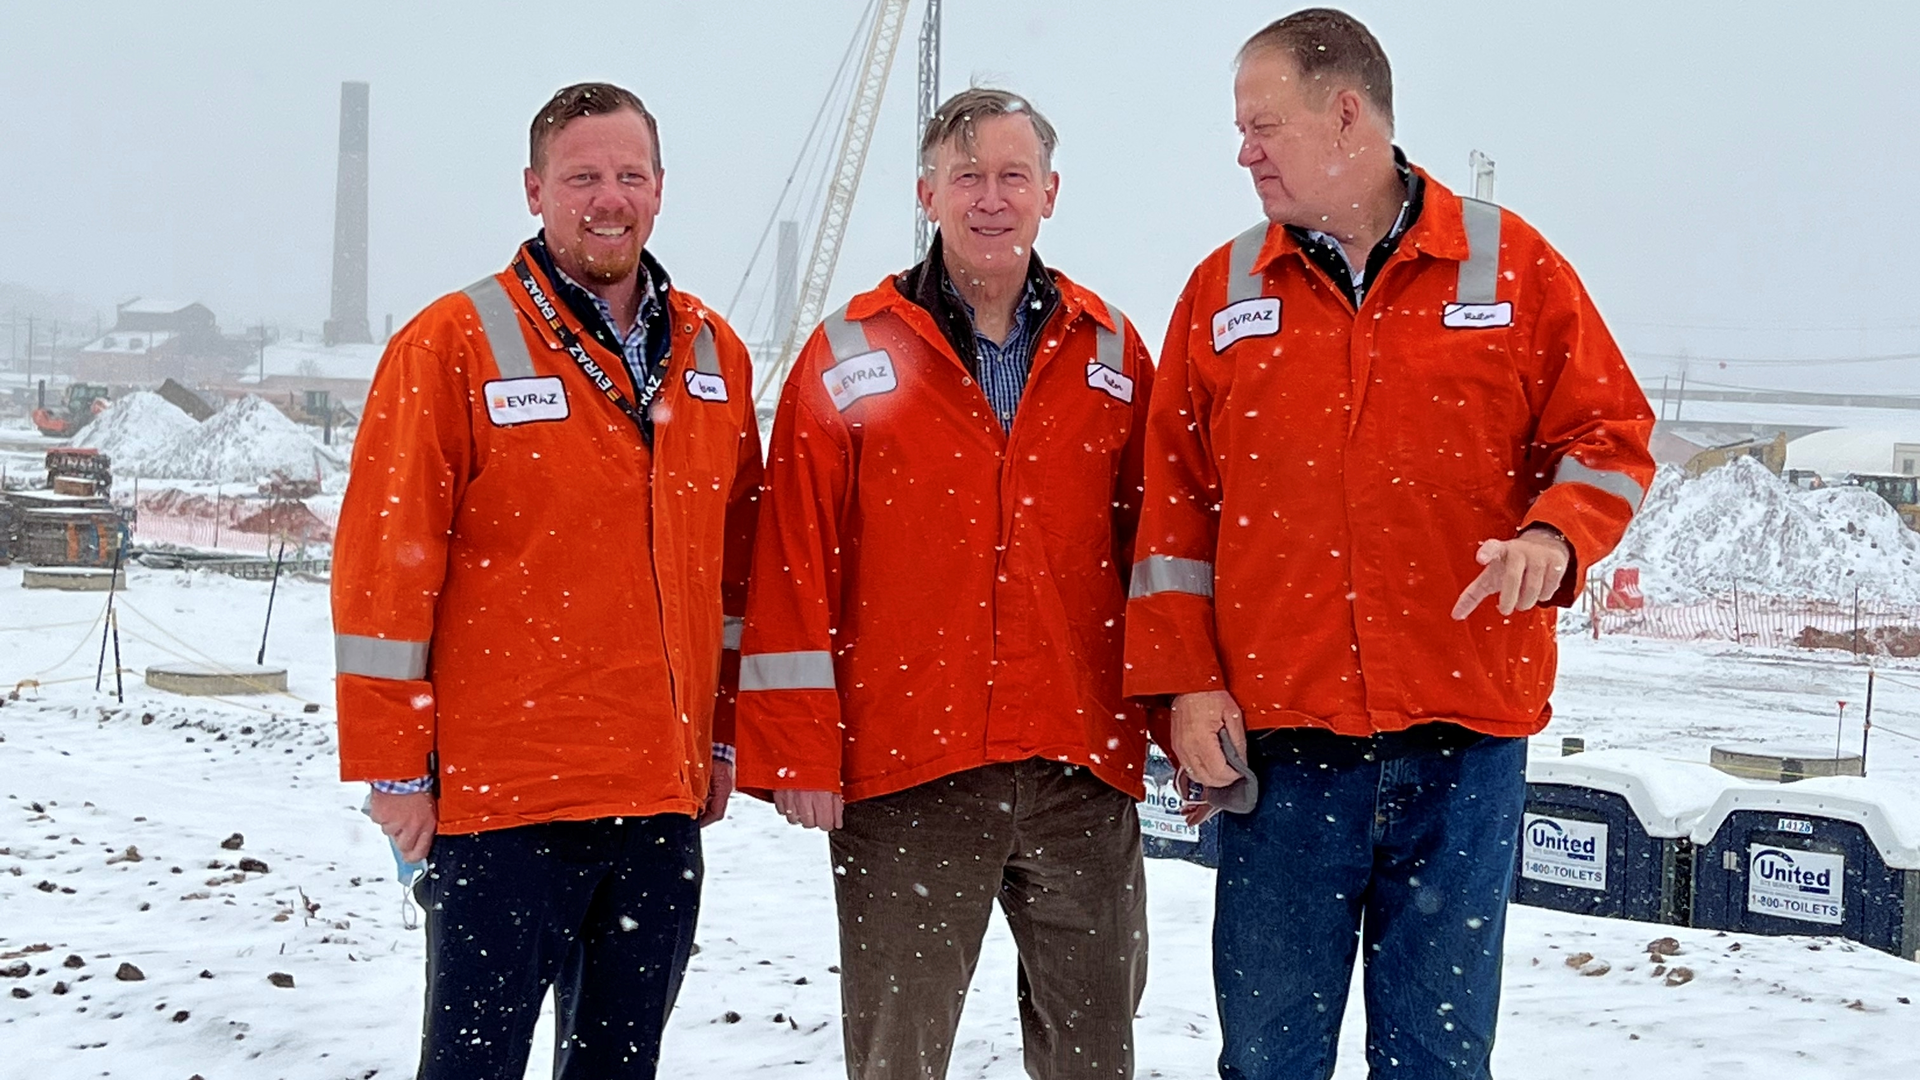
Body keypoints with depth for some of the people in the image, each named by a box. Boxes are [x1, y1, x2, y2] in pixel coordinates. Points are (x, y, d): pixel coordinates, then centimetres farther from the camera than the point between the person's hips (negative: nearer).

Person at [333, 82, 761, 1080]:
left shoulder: (714, 355, 10)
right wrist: (394, 766, -9)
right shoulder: (455, 345, -6)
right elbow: (383, 564, -8)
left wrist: (725, 734, 15)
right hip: (503, 799, -5)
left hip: (665, 802, 5)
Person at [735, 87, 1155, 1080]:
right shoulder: (850, 358, 1)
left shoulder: (1110, 355, 8)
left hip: (1083, 770, 2)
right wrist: (798, 752, -6)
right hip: (904, 772, -2)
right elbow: (796, 566, -1)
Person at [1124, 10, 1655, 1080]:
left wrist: (1555, 533, -14)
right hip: (1281, 736, 1)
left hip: (1464, 728, -1)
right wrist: (1185, 680, 0)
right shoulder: (1225, 291, 8)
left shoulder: (1513, 265, 3)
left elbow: (1609, 431, 7)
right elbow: (1177, 499, 8)